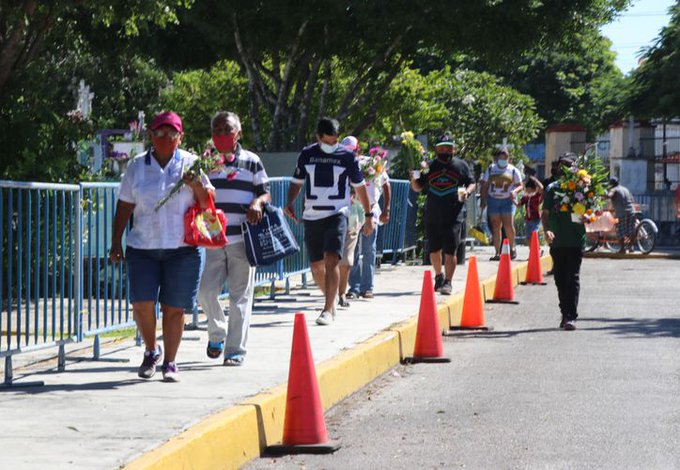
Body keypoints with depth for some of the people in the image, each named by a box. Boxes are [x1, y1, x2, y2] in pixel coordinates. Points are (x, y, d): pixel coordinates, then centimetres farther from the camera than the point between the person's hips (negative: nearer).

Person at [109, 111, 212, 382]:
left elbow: (207, 202, 7)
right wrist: (116, 242, 7)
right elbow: (124, 207, 10)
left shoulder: (190, 164, 6)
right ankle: (151, 351, 15)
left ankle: (170, 362, 13)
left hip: (183, 248, -1)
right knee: (141, 303, -10)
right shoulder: (137, 166, 8)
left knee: (174, 308, 0)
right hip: (143, 247, 1)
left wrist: (196, 185, -13)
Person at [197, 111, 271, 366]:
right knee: (206, 291, -7)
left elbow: (266, 192, 7)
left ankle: (236, 350, 6)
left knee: (240, 297, 1)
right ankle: (217, 334, 19)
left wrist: (257, 203, -14)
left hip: (242, 239, -1)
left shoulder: (251, 162, 7)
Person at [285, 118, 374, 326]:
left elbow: (360, 187, 9)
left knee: (331, 260, -18)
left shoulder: (346, 156, 2)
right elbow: (297, 182, 17)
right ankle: (331, 300, 30)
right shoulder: (307, 155, 7)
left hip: (337, 215, -3)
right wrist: (290, 203, -1)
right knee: (316, 265, 7)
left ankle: (328, 310, -19)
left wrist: (369, 215, 10)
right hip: (311, 215, 3)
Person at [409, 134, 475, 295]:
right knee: (434, 250, 11)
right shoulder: (429, 166, 11)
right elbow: (418, 188, 16)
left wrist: (467, 192, -10)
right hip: (432, 217, 3)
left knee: (450, 251, -7)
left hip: (453, 217, -3)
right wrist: (413, 179, -5)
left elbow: (472, 183, 11)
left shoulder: (461, 165, 6)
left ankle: (447, 282, -2)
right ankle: (439, 276, 32)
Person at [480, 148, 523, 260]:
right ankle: (497, 253, 4)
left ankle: (512, 248, 10)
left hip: (507, 200, -2)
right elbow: (484, 185, 13)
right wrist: (483, 200, 7)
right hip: (493, 200, 2)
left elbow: (520, 185, 6)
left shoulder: (513, 170, 3)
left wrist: (514, 191, -16)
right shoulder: (490, 169, 9)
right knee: (495, 226, 0)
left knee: (508, 225, -12)